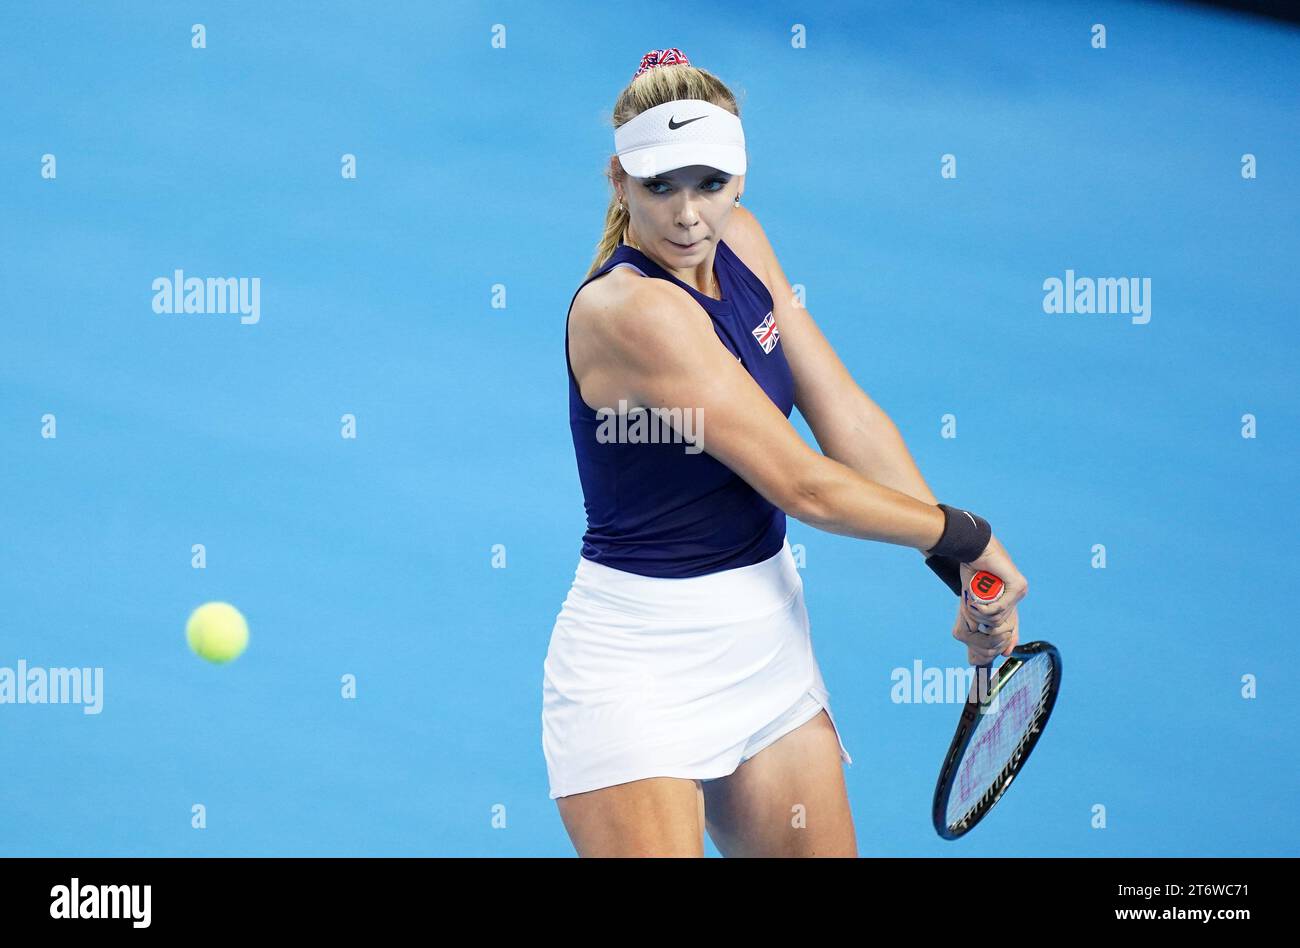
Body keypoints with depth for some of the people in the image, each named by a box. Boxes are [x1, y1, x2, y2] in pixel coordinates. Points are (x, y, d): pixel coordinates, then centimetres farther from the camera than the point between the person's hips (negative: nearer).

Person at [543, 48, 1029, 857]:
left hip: (768, 642, 8)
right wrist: (966, 535, -10)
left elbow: (846, 414, 1)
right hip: (641, 661, -8)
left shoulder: (739, 241, 1)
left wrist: (970, 572, -6)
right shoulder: (629, 309, -23)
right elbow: (800, 485, -22)